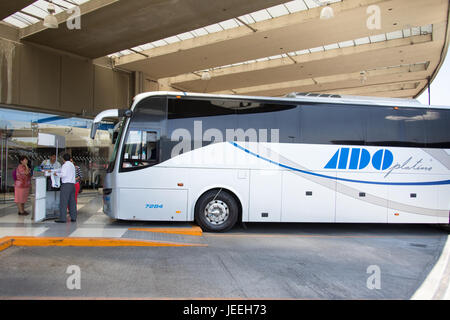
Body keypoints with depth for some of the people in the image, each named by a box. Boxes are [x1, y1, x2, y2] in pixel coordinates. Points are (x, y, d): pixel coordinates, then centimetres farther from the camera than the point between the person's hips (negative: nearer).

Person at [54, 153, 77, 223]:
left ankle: (62, 218, -5)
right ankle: (73, 218, 9)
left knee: (63, 202, -5)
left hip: (66, 184, -8)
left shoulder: (65, 165, -6)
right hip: (72, 184, 8)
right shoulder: (72, 165, 19)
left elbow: (63, 174, -19)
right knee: (72, 201, 8)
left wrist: (57, 174, -2)